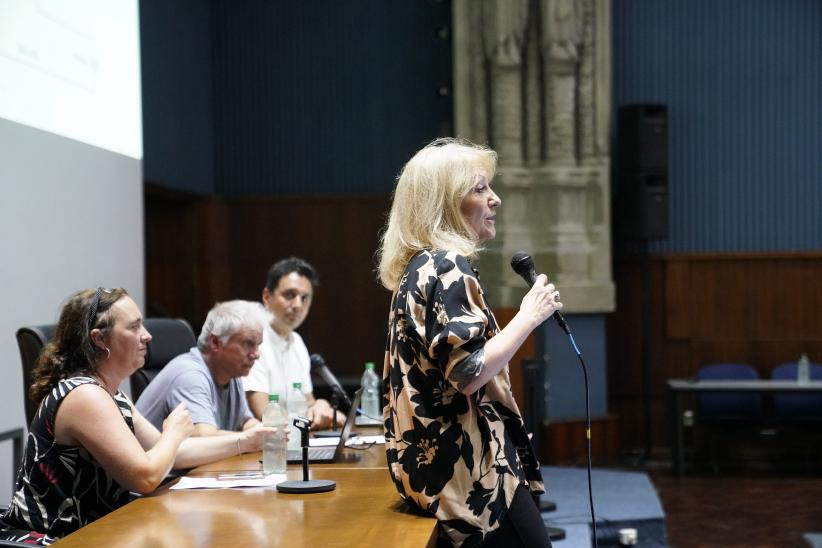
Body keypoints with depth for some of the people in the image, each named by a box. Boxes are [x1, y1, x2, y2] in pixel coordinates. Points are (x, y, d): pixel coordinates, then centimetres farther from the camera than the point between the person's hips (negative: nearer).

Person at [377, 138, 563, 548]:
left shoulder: (421, 265, 14)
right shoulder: (448, 267, -16)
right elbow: (468, 373, -24)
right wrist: (529, 317, -15)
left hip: (437, 460, 10)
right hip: (467, 466, -10)